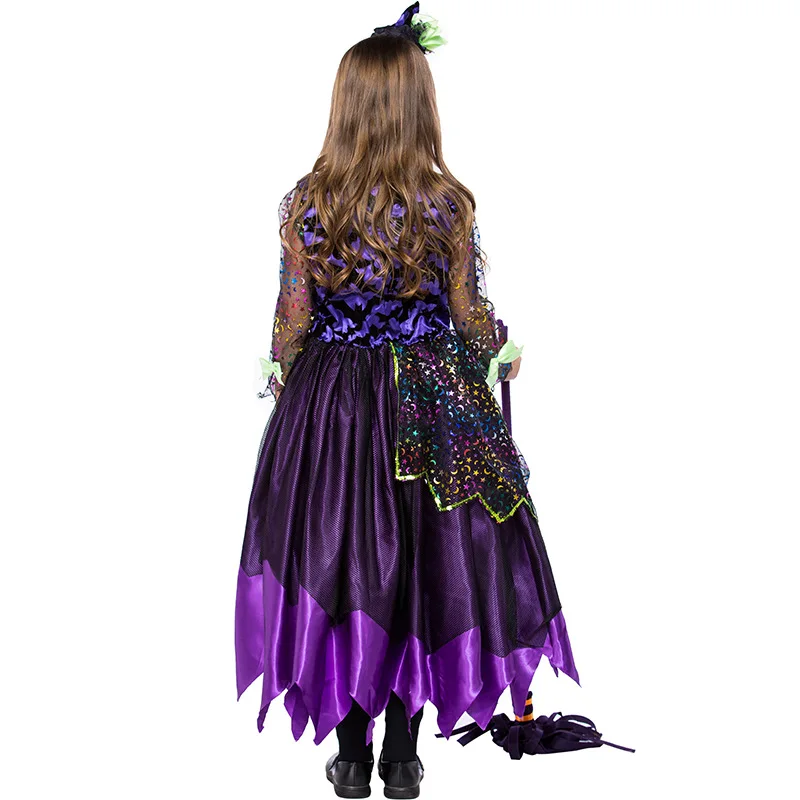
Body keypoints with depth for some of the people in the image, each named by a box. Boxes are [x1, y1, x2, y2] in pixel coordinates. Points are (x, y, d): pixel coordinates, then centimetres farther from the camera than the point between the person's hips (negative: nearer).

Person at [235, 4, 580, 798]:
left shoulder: (307, 202, -10)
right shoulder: (448, 203, -12)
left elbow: (293, 318, -4)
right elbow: (469, 315, -5)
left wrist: (283, 377, 15)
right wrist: (500, 353, 17)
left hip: (327, 404, 1)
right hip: (430, 411, -1)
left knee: (338, 567, 13)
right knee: (424, 572, 13)